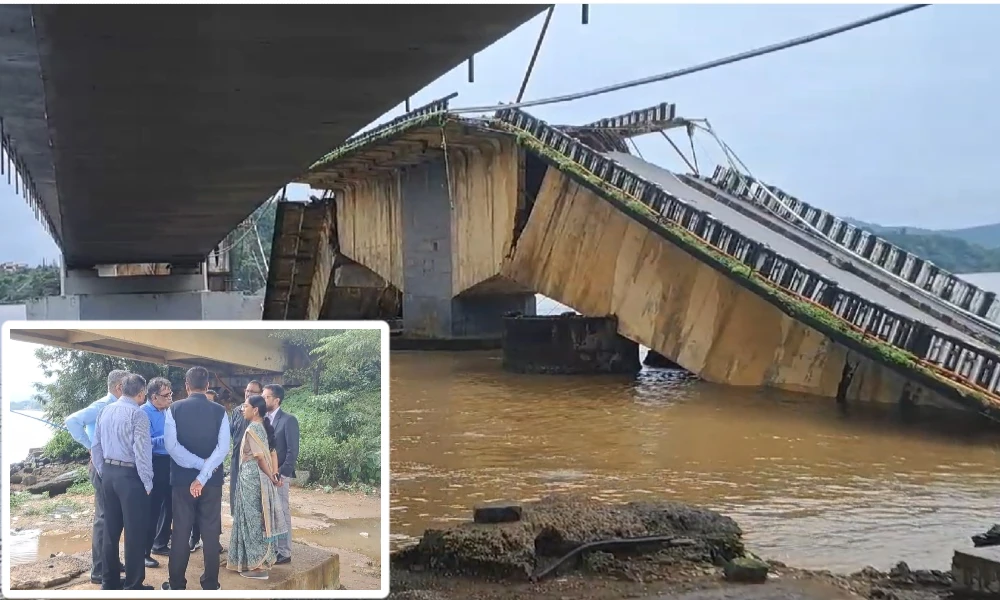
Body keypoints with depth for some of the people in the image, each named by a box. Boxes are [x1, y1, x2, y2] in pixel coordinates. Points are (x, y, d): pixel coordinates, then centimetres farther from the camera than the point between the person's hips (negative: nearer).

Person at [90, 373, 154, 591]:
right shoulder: (137, 414, -14)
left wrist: (102, 473, 18)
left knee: (111, 528, 15)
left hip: (108, 473, 7)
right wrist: (147, 483, -8)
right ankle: (133, 585, 6)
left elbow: (96, 446, 10)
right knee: (134, 531, 1)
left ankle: (110, 580, 24)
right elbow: (141, 451, -17)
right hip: (130, 475, -7)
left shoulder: (105, 411, 7)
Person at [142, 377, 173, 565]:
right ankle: (144, 552, 7)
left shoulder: (167, 411, 9)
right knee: (151, 509, -2)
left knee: (167, 506, 16)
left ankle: (160, 544, 31)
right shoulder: (144, 413, -15)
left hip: (168, 463, 8)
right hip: (154, 465, -8)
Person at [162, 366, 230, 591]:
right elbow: (223, 448, -13)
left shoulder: (174, 409, -4)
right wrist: (204, 474, -15)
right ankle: (210, 584, 11)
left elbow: (172, 445, -13)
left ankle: (176, 585, 12)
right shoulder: (220, 411, -3)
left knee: (180, 531, 6)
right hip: (212, 480, 0)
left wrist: (199, 464, -11)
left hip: (182, 479, 0)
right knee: (210, 532, 7)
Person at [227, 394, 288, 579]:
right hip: (259, 478, 9)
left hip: (252, 478, -9)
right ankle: (262, 561, 20)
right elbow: (273, 453, 9)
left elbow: (260, 457, -18)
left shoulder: (252, 429, -16)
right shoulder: (262, 427, 12)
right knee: (258, 519, 13)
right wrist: (274, 475, 2)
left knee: (253, 520, -3)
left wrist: (271, 477, -8)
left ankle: (258, 566, 1)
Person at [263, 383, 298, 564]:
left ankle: (284, 552, 5)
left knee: (281, 514, -1)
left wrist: (282, 473, -16)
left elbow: (293, 451, -12)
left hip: (278, 475, -6)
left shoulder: (288, 420, -8)